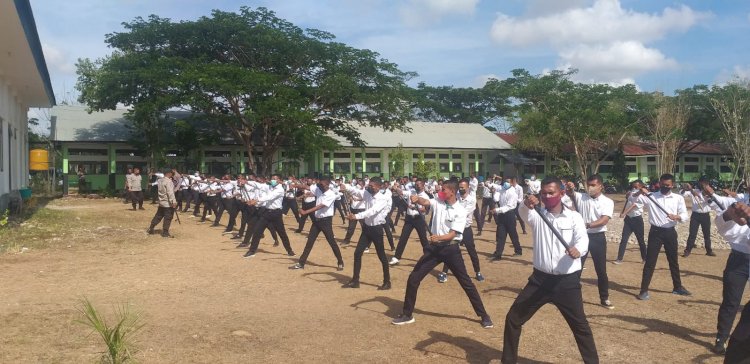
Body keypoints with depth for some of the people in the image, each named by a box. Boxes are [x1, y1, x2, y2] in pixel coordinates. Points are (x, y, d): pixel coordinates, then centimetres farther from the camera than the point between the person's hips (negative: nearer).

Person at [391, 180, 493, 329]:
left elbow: (452, 234, -17)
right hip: (434, 247, 4)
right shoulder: (438, 203, 2)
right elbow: (425, 202, -17)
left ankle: (484, 315, 18)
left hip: (451, 249, -4)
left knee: (466, 282, 3)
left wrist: (439, 237, -36)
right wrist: (417, 198, -41)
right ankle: (407, 315, 16)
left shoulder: (460, 211, -10)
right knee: (413, 278, 1)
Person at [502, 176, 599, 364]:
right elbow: (524, 213, -22)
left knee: (580, 325, 7)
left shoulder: (574, 217, -1)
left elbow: (583, 238, -18)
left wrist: (578, 249, -42)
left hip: (567, 281, -2)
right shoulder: (537, 215, 2)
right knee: (513, 318, 4)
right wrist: (527, 204, -46)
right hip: (540, 279, 2)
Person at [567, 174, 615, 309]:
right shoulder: (581, 197, 3)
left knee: (601, 270, 7)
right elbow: (571, 194, -15)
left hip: (598, 237, -1)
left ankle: (604, 298, 20)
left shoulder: (607, 202, -4)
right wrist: (570, 189, -39)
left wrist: (588, 225, -35)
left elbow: (604, 220, -19)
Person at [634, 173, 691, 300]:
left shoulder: (678, 198, 3)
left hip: (670, 232, 2)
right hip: (655, 232, -2)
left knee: (673, 261, 17)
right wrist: (639, 192, -28)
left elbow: (685, 215, -2)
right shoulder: (650, 196, -2)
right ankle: (644, 290, 1)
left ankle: (677, 287, 34)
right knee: (650, 261, -2)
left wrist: (677, 217, -22)